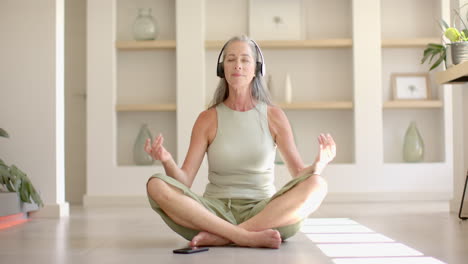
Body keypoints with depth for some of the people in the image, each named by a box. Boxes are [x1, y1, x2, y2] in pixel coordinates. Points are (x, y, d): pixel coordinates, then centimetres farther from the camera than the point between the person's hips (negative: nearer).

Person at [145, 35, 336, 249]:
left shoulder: (274, 116, 4)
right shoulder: (207, 119, 4)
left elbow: (300, 174, 4)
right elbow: (184, 181, 0)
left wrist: (318, 165, -19)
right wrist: (167, 161, -22)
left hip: (264, 214, 1)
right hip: (214, 213, 0)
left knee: (316, 185, -28)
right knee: (156, 185, -26)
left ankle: (220, 237, -27)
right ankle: (248, 237, -31)